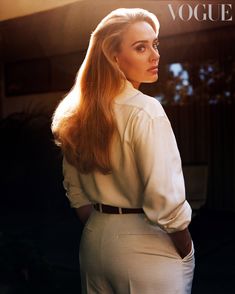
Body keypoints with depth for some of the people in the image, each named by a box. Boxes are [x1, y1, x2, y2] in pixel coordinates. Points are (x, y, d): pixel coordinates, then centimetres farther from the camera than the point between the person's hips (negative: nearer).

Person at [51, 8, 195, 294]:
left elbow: (74, 190, 10)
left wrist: (99, 232, 18)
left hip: (95, 239, 7)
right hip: (146, 246, -6)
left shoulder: (79, 112, 3)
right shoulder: (145, 110, -20)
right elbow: (165, 199, -25)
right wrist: (186, 253, -10)